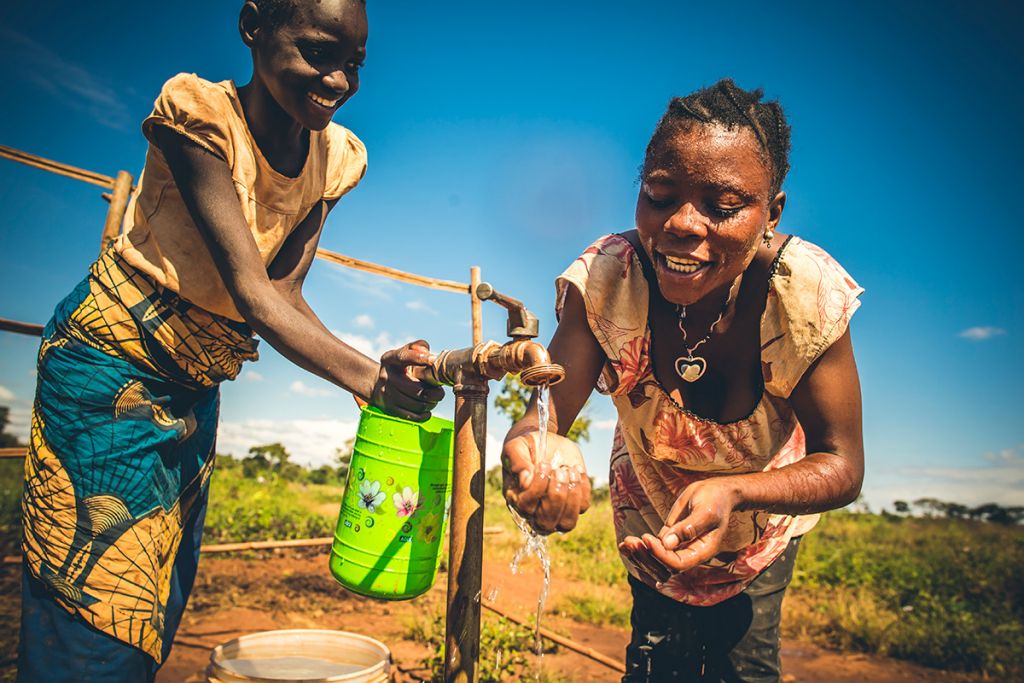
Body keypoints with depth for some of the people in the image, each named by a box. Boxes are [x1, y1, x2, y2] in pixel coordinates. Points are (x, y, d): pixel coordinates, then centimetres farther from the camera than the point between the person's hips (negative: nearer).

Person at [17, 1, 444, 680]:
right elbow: (249, 292, -30)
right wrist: (369, 376, -43)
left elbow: (286, 291, -9)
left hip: (196, 385, 6)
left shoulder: (336, 156, -4)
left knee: (159, 594, 14)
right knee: (94, 600, -3)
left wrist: (377, 372, -26)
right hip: (111, 360, -6)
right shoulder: (199, 114, -22)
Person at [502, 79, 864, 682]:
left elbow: (842, 465, -28)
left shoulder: (808, 292, -33)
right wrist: (529, 449, -59)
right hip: (650, 505, 1)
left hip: (764, 507, 0)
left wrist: (731, 493, -48)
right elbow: (550, 407, -35)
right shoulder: (606, 277, -31)